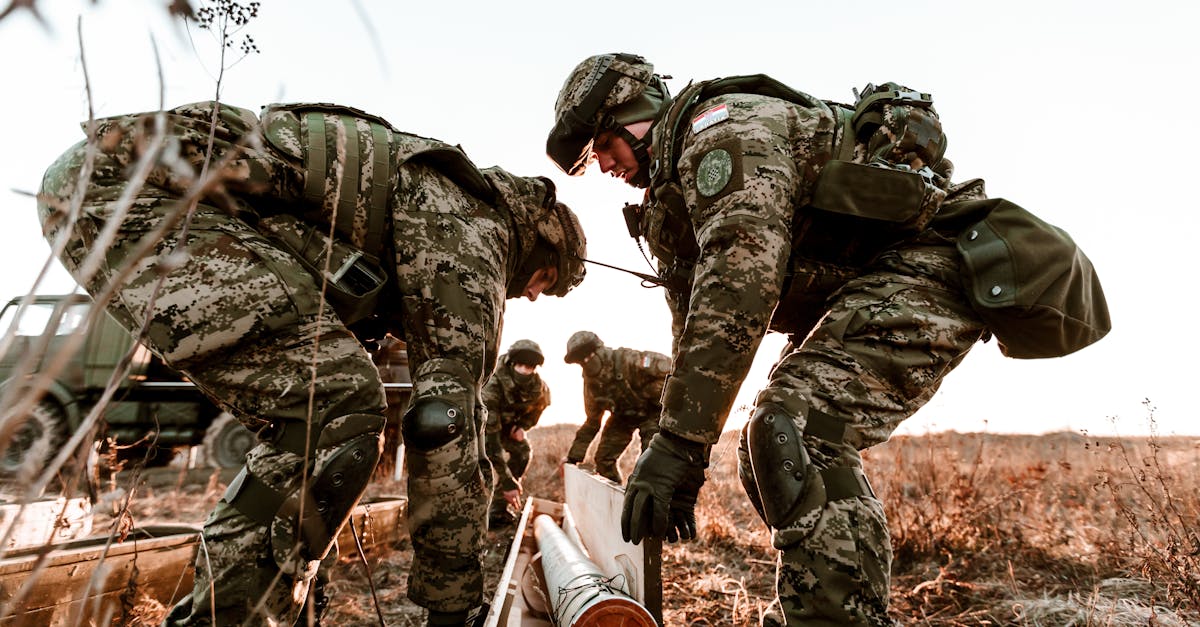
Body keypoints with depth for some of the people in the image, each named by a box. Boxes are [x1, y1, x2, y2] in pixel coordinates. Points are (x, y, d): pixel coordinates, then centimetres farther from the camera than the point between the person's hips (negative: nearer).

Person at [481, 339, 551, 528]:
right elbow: (491, 439, -43)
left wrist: (522, 426, -16)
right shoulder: (493, 387, -42)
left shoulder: (540, 388, -25)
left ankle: (498, 509, -3)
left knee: (522, 450, -11)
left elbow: (537, 407, 4)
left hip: (506, 422, 5)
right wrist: (507, 482, -44)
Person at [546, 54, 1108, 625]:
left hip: (928, 260, -10)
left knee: (798, 435, -27)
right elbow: (694, 325, 13)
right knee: (769, 451, 11)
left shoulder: (724, 126, -15)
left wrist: (680, 441, -30)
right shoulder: (670, 202, 16)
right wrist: (674, 443, 6)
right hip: (848, 297, 11)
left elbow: (737, 287, -29)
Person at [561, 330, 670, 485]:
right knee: (604, 458, 3)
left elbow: (668, 368, -31)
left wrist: (646, 394, -28)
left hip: (653, 410, -6)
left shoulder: (628, 360, -28)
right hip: (623, 415, 6)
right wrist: (573, 456, 3)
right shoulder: (592, 383, -6)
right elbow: (591, 422, 4)